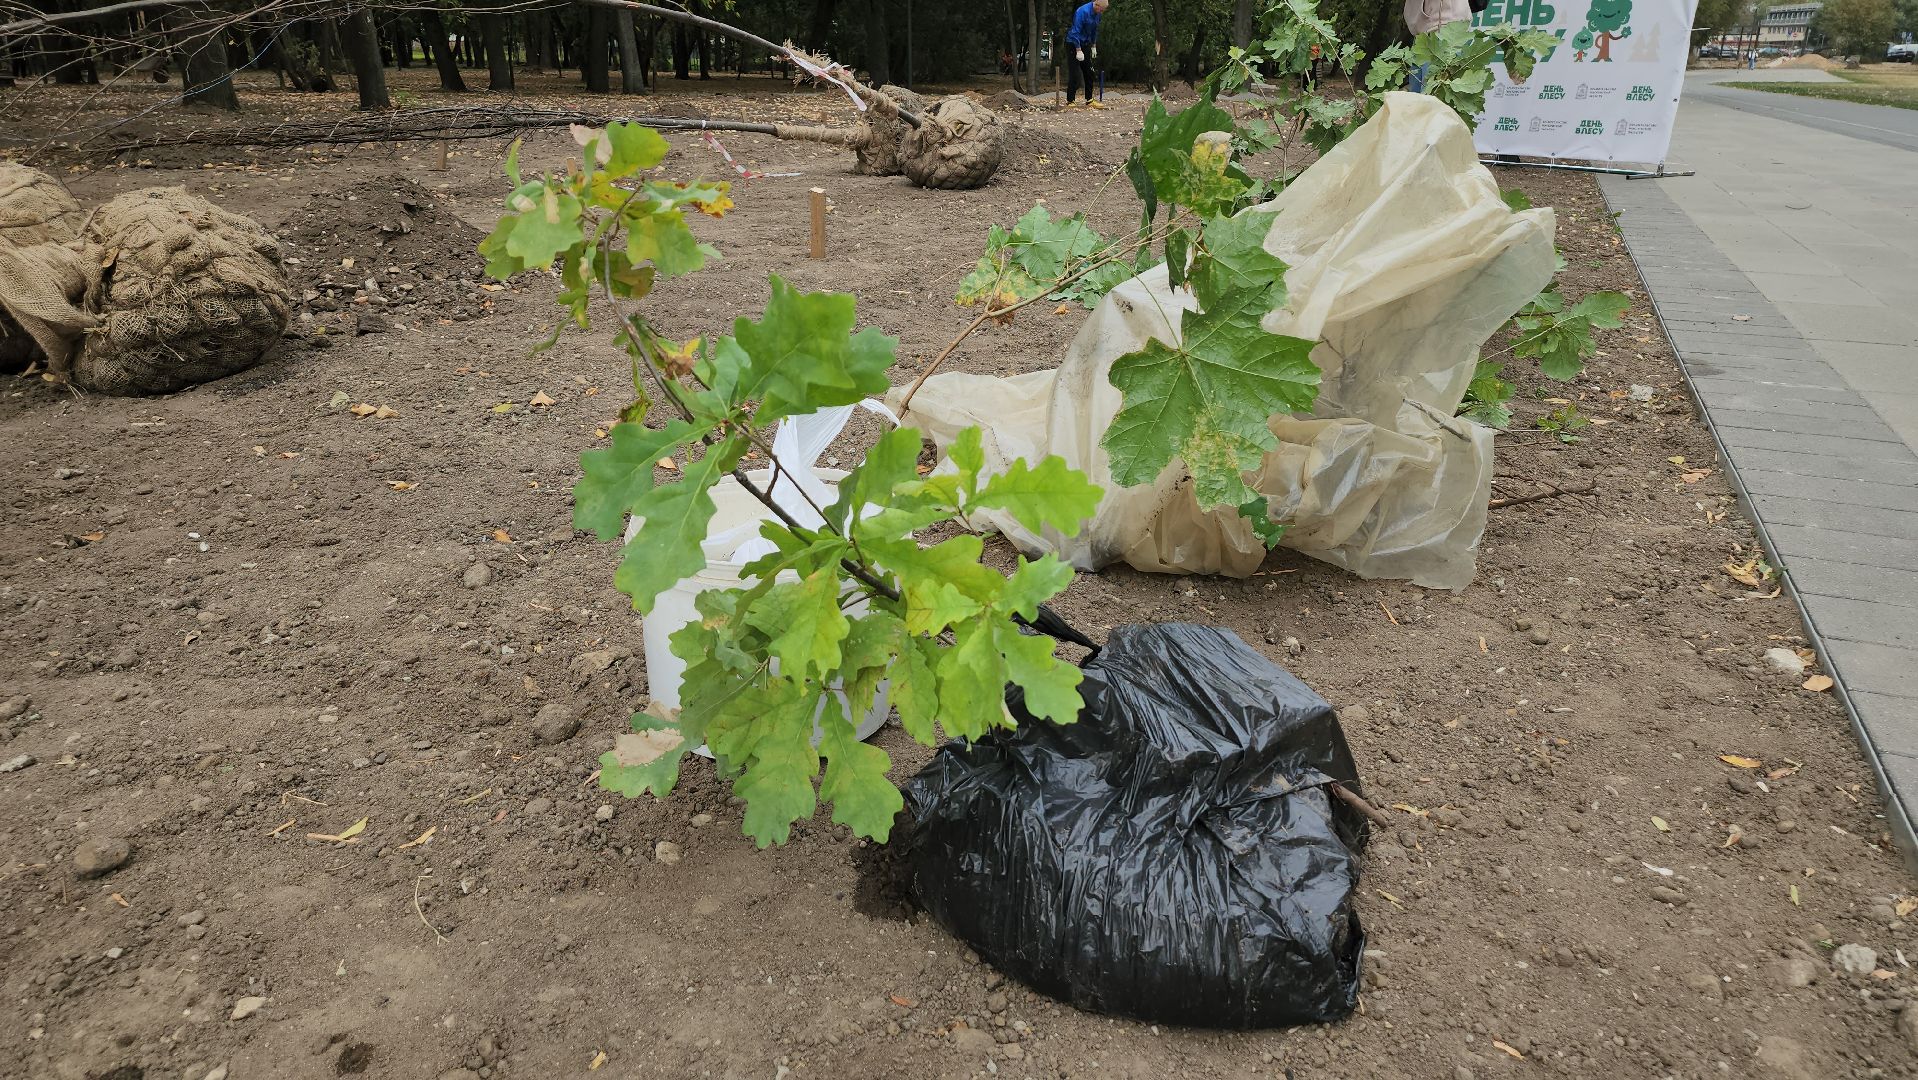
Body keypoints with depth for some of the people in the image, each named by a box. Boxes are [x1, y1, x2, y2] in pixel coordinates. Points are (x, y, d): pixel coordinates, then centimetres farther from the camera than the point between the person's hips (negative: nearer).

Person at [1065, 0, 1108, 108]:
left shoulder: (1097, 13, 1)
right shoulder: (1082, 12, -23)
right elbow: (1076, 31, -23)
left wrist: (1093, 46, 15)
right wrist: (1078, 50, -24)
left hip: (1085, 44, 8)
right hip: (1074, 44, -8)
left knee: (1089, 73, 8)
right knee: (1074, 75, -9)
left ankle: (1089, 100, 14)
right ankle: (1070, 101, -4)